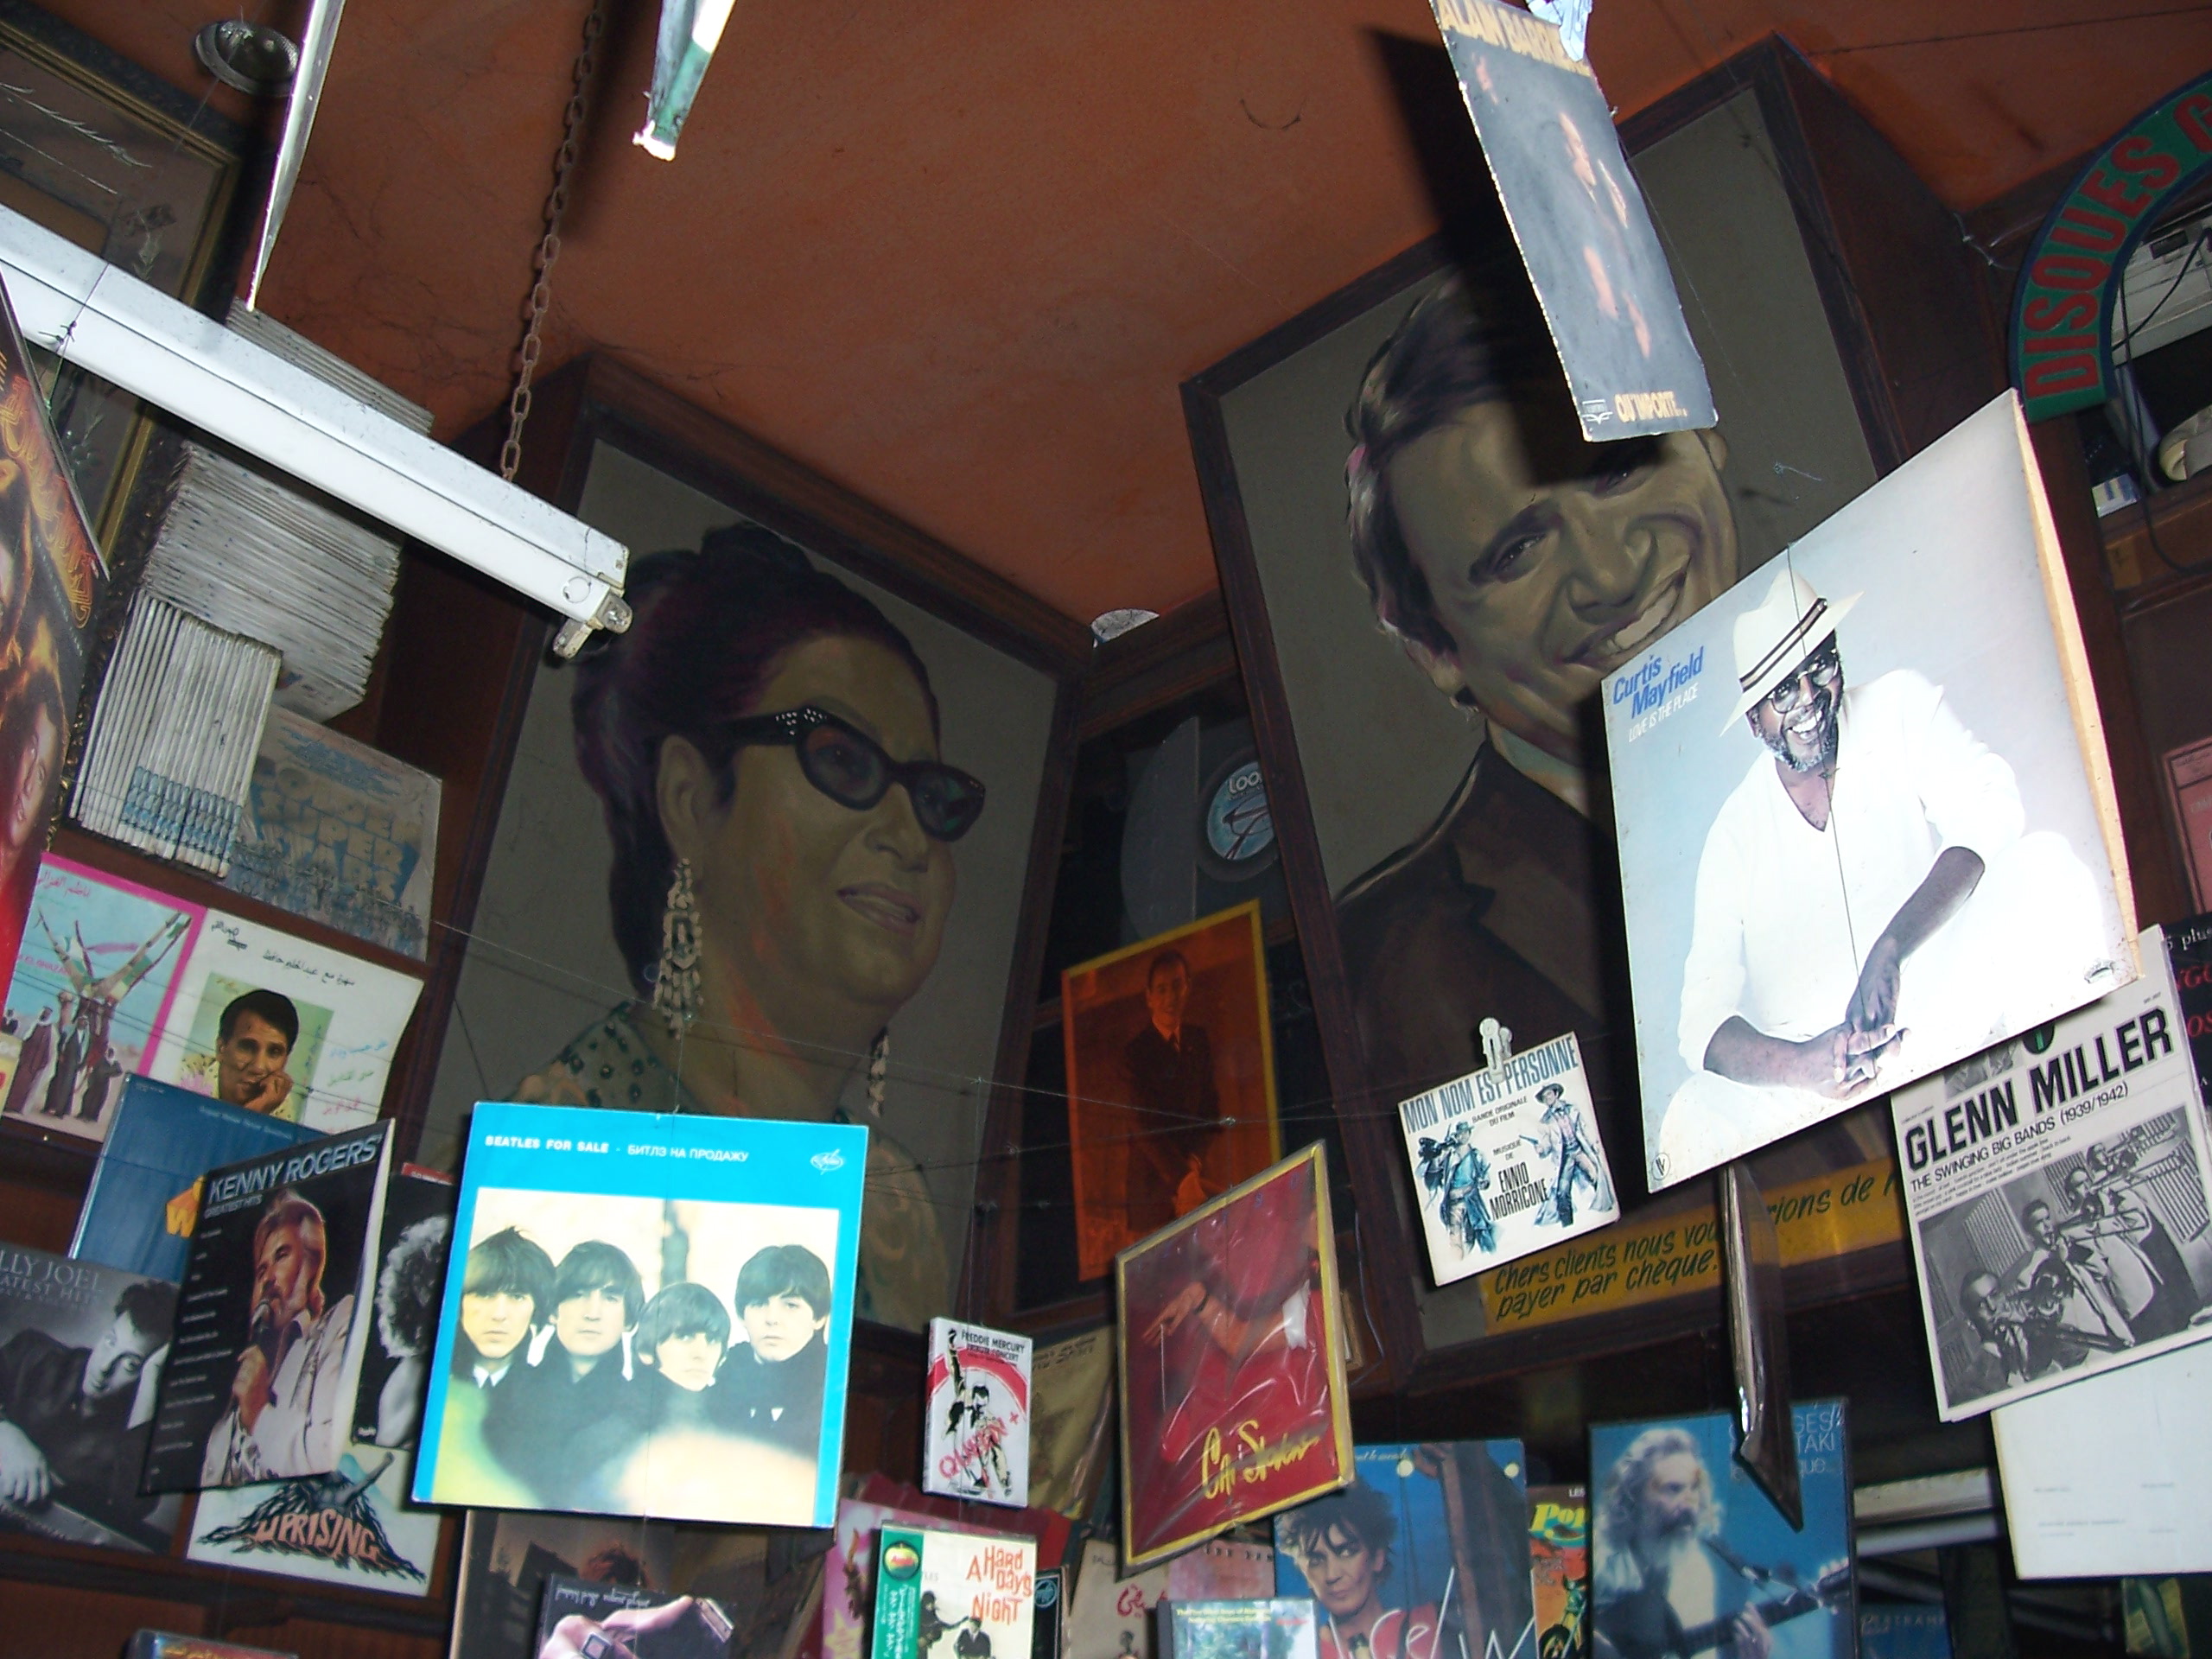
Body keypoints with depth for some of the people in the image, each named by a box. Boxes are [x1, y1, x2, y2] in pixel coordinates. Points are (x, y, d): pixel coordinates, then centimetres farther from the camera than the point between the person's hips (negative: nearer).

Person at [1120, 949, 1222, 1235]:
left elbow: (1211, 1107, 9)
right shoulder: (1135, 1051, -9)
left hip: (1192, 1173, 4)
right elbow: (1146, 1127, -16)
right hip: (1152, 1182, -4)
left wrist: (1195, 1159, -9)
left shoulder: (1199, 1041, 8)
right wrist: (1181, 1178, -26)